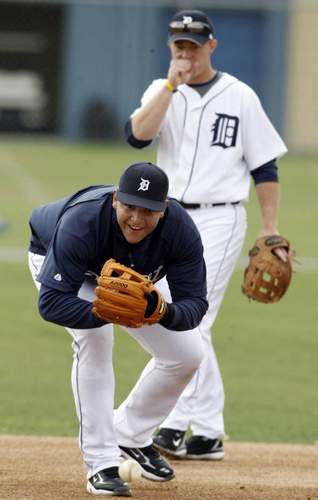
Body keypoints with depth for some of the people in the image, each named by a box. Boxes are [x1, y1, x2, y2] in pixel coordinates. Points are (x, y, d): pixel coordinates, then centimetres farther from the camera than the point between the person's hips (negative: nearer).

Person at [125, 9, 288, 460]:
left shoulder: (240, 97, -1)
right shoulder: (161, 92, 6)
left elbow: (264, 165, 2)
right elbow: (137, 135, -13)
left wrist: (270, 228, -3)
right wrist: (171, 85, -17)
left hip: (219, 221, -4)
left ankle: (176, 426, -19)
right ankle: (209, 434, 12)